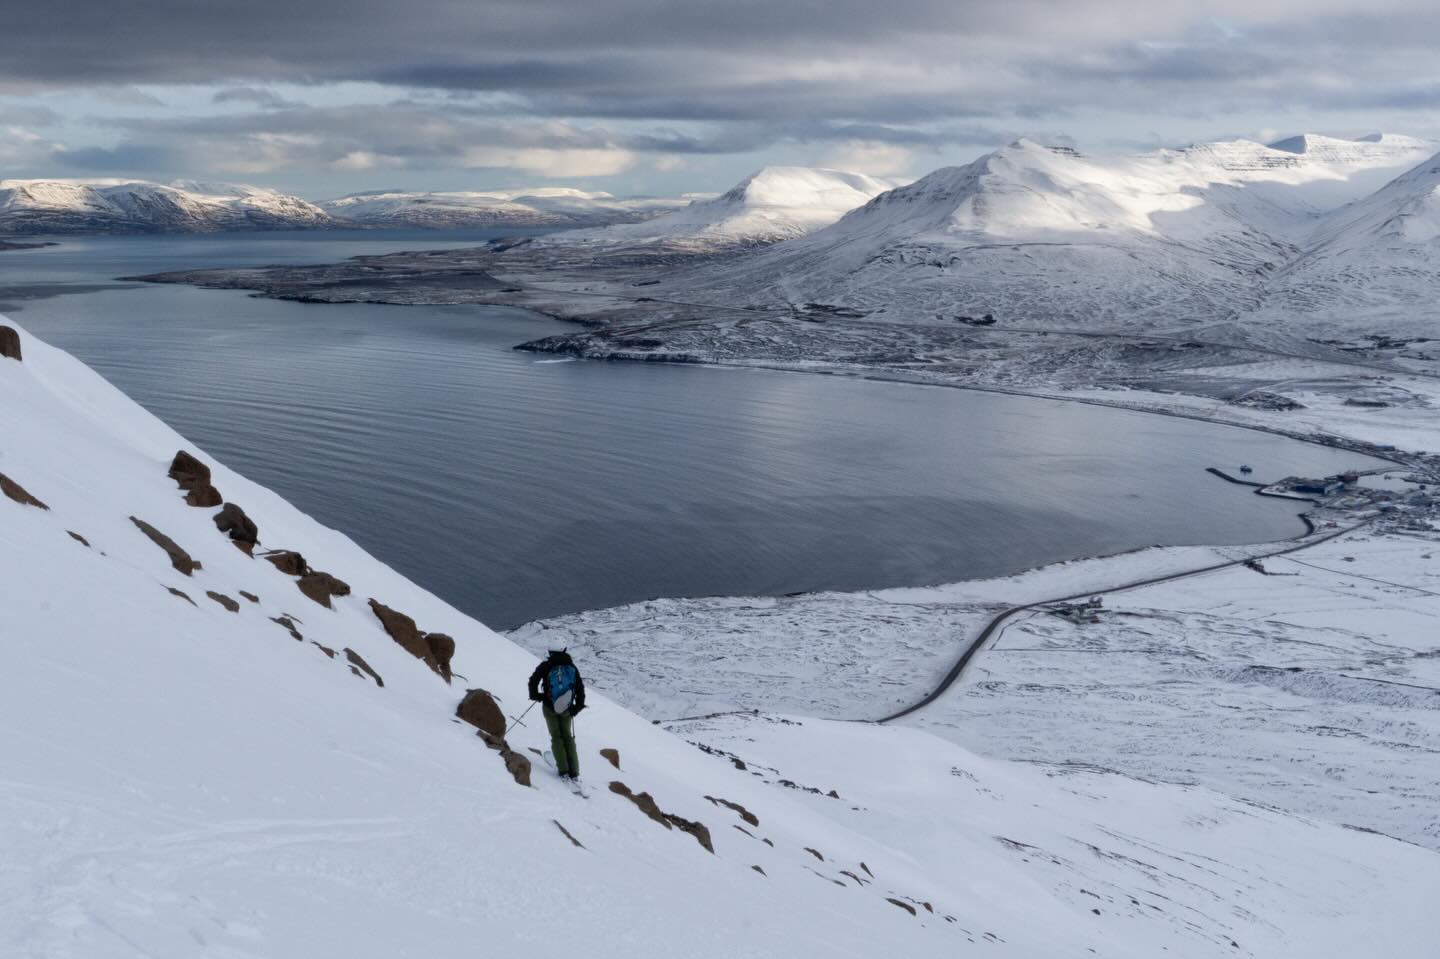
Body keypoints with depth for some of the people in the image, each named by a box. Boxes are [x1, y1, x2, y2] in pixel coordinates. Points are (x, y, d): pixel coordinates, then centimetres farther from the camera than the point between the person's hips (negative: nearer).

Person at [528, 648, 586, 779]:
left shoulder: (546, 666, -4)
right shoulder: (572, 667, 4)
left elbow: (533, 680, -7)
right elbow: (580, 688, 5)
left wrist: (535, 696, 7)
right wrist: (578, 707, 12)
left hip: (550, 707, -2)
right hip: (567, 709, 2)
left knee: (556, 736, 6)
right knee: (568, 737, 12)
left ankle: (563, 770, -6)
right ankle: (574, 772, 5)